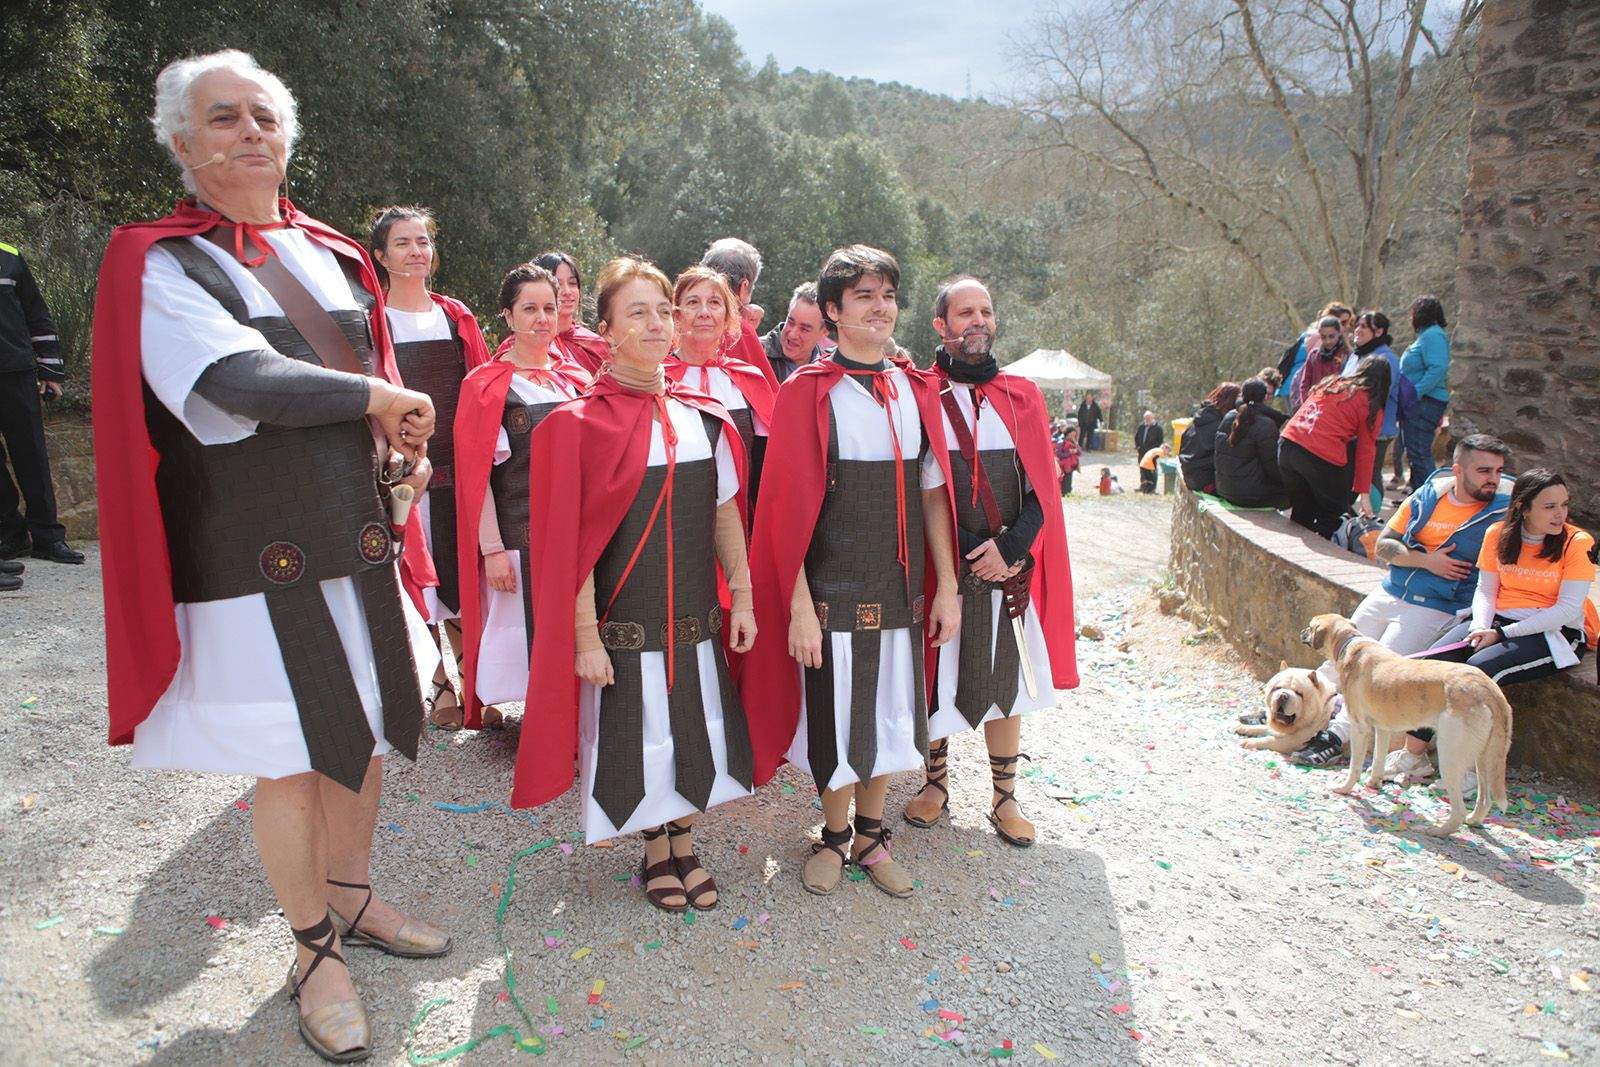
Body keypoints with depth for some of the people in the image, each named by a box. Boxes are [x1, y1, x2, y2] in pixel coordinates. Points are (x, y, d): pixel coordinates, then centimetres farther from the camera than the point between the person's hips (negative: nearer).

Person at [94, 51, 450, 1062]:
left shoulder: (331, 255, 11)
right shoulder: (159, 265, -8)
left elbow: (375, 379, 18)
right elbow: (241, 383, -24)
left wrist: (400, 452, -2)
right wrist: (383, 397, -15)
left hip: (358, 546, 6)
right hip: (257, 563, -5)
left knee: (364, 736, 15)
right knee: (290, 762, 5)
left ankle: (353, 899, 38)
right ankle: (316, 953, 27)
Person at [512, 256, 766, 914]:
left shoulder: (703, 417, 4)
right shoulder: (583, 424, -9)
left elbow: (725, 513, 8)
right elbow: (573, 541, -12)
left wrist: (742, 597, 6)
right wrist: (584, 635, -14)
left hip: (697, 617, 4)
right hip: (624, 620, -4)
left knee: (697, 730, 12)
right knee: (639, 737, 7)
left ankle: (685, 844, 35)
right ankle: (656, 851, 32)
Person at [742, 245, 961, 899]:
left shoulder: (917, 390, 7)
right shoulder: (807, 392, -7)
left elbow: (933, 493, 8)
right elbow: (791, 505, -11)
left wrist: (947, 586, 5)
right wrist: (799, 605, -15)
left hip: (902, 588, 4)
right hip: (833, 591, -4)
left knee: (889, 712, 14)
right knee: (836, 716, 7)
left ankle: (870, 834, 35)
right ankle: (835, 836, 31)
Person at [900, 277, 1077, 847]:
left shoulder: (1022, 396, 8)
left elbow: (1042, 486, 3)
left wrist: (1011, 547, -12)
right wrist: (968, 553, -13)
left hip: (1011, 566, 3)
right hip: (944, 567, -3)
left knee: (1007, 681, 10)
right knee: (939, 679, 7)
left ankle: (1005, 797, 25)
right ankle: (936, 782, 29)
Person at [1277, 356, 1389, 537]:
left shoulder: (1330, 383, 20)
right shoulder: (1373, 409, 6)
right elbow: (1365, 452, 5)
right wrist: (1363, 493, 8)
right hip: (1323, 457, -5)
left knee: (1301, 511, 22)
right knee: (1333, 517, 15)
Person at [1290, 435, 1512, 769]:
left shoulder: (1506, 509, -6)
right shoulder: (1426, 497, 4)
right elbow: (1383, 545, 4)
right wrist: (1425, 560, -13)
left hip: (1435, 609, -5)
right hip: (1388, 593, 5)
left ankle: (1336, 735, -11)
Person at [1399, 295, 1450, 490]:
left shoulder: (1433, 335, -14)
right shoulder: (1426, 335, 18)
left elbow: (1438, 369, -25)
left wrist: (1415, 393, -24)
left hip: (1425, 403, -11)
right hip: (1417, 404, 11)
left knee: (1419, 452, -10)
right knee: (1415, 452, 17)